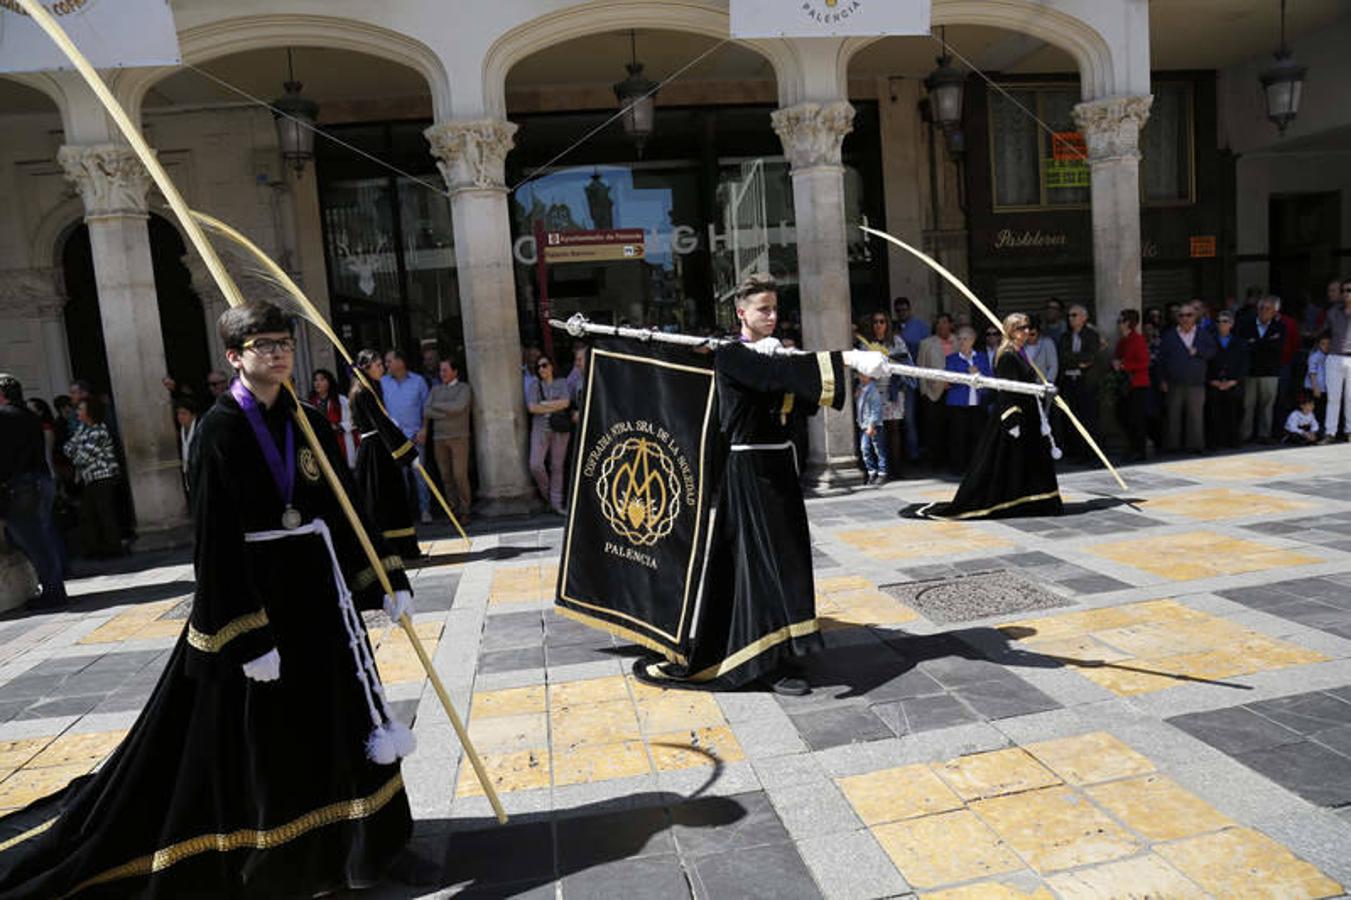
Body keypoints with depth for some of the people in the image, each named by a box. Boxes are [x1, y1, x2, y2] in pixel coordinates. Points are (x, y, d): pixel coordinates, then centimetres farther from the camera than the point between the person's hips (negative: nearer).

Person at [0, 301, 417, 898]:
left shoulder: (309, 423, 6)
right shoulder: (220, 428, -12)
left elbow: (348, 511, 10)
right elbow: (216, 542, -15)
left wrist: (388, 581, 6)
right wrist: (247, 637, -19)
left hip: (319, 587, 6)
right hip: (251, 591, -6)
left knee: (331, 721, 16)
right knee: (256, 733, 8)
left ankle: (342, 838, 37)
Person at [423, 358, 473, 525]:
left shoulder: (464, 388, 4)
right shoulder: (435, 390, 16)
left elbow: (458, 407, -14)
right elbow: (426, 412, 4)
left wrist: (436, 405, -2)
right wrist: (448, 412, -7)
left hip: (458, 437, -4)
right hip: (438, 438, 4)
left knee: (460, 475, -9)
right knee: (446, 476, 2)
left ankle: (464, 511, -2)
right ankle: (453, 509, 9)